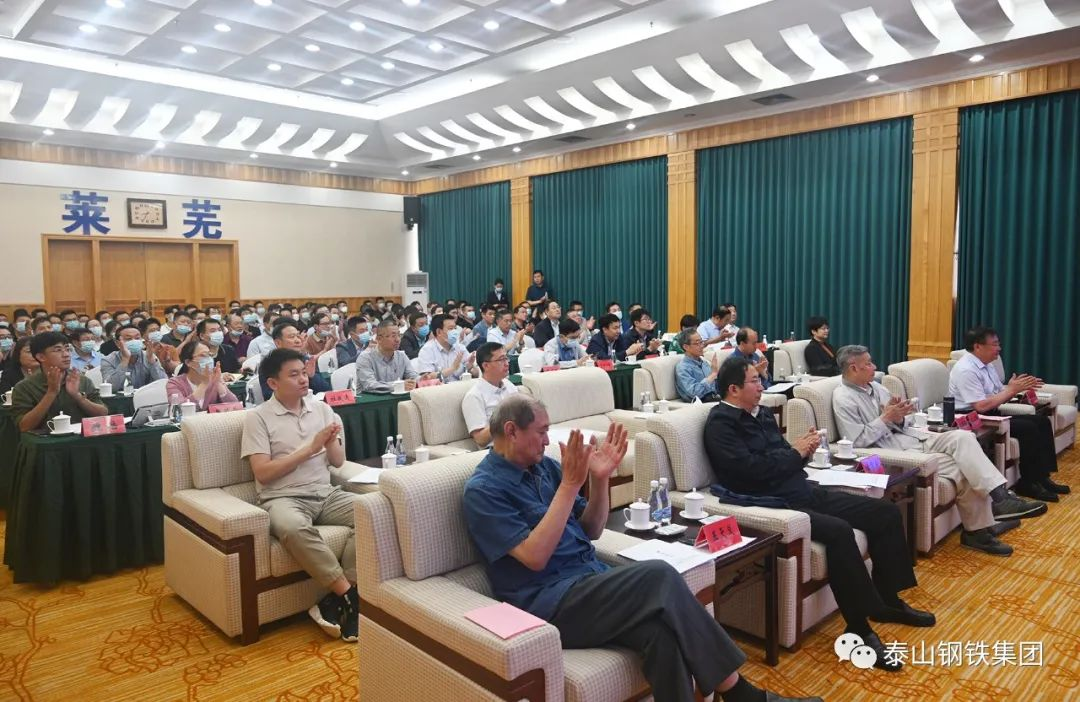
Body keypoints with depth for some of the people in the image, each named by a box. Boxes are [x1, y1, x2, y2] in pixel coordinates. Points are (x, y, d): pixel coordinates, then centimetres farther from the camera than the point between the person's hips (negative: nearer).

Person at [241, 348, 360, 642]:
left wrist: (331, 443, -9)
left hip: (326, 494, 5)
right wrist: (310, 448, -13)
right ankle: (351, 596, -26)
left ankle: (337, 600, -20)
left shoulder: (322, 409, 13)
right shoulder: (258, 417, 0)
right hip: (283, 498, -4)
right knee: (293, 528, -40)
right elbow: (263, 473, -9)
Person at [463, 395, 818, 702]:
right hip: (547, 603, -7)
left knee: (659, 629, -26)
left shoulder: (543, 466, 12)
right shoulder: (483, 490, -8)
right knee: (658, 577, -27)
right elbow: (535, 557, -18)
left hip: (590, 579, 7)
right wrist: (570, 484, -20)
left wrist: (599, 479, -2)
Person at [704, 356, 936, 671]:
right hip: (770, 502, -10)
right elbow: (749, 469, -22)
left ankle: (887, 599, 19)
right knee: (838, 530, -33)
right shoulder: (721, 422, -11)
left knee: (886, 512, 6)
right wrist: (795, 452, -10)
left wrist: (803, 448, -2)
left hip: (803, 490, 10)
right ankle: (858, 628, -20)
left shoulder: (761, 413, 16)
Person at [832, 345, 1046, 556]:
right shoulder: (843, 399, -11)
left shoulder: (874, 387, 14)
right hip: (894, 451, -8)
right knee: (962, 470, -18)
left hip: (912, 436, 8)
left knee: (962, 437, -16)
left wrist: (899, 417, -7)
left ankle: (1000, 496, -18)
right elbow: (857, 441, -20)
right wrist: (885, 418, -16)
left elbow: (900, 424, 17)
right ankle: (978, 530, -10)